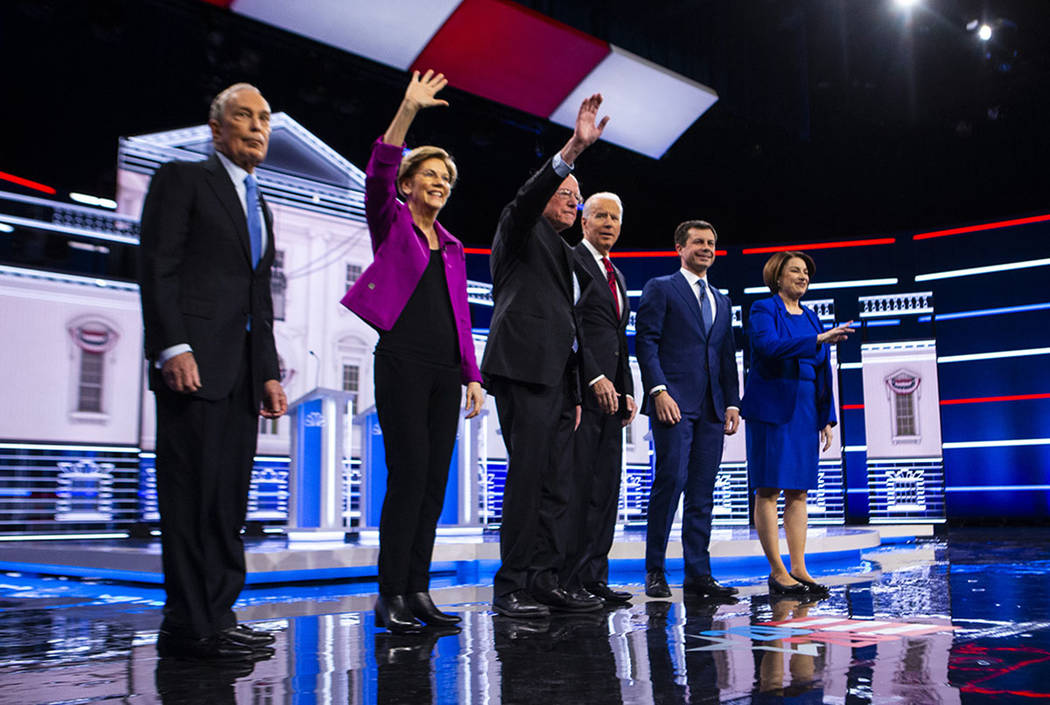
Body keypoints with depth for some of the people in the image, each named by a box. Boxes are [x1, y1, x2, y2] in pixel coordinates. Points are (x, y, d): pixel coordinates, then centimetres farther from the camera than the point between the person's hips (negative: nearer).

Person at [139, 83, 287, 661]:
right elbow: (156, 266, -7)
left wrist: (269, 373, 14)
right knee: (193, 493, -7)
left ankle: (217, 614, 13)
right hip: (194, 361, -7)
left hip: (243, 369, 8)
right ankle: (189, 628, -2)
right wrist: (172, 347, -19)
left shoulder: (260, 208, 25)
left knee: (230, 498, 7)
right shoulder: (182, 179, 4)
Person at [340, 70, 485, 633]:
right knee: (409, 474, -11)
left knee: (435, 480, 3)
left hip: (445, 368, 6)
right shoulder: (391, 222, 7)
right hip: (403, 360, -6)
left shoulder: (452, 247, 22)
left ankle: (417, 590, 9)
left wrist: (472, 376, 12)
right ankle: (390, 596, -4)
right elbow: (378, 175, -13)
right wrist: (407, 112, -22)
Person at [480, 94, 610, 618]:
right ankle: (510, 588, -6)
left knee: (557, 485, 4)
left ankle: (546, 581, 8)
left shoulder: (564, 254, 29)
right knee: (526, 476, -11)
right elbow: (527, 198, -16)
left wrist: (575, 393, 19)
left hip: (558, 378, 9)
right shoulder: (519, 229, 8)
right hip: (524, 369, -8)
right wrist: (573, 149, -27)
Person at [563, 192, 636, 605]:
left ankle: (594, 576, 11)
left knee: (605, 488, 6)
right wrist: (595, 378, -16)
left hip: (609, 392, 8)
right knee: (576, 485, -8)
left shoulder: (617, 276, 24)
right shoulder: (570, 261, -3)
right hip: (581, 387, -8)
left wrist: (628, 392, 16)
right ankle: (567, 581, -2)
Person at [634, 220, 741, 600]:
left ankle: (698, 573, 8)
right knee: (671, 481, -10)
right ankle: (655, 571, -1)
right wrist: (659, 390, -15)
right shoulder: (660, 288, 5)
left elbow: (727, 356, 22)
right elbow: (645, 341, -4)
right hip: (674, 403, -6)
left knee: (703, 492, 4)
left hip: (711, 408, 6)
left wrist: (732, 402, 12)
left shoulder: (721, 301, 24)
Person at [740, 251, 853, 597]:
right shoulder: (763, 310, -1)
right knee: (768, 490, -4)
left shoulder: (810, 318, 17)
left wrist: (827, 418, 12)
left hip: (805, 412, 6)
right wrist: (818, 339, -25)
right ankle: (777, 571, 0)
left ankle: (798, 568, 10)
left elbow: (821, 371, 17)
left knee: (798, 491, 6)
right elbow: (769, 346, -21)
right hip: (771, 410, -6)